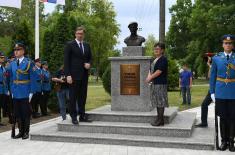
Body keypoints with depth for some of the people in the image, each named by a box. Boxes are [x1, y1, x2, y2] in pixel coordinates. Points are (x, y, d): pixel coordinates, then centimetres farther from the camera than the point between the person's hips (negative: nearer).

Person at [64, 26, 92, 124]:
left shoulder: (87, 45, 14)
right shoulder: (70, 45, -2)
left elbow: (90, 58, 21)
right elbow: (66, 61, -5)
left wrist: (89, 64, -3)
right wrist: (68, 75, -13)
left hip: (84, 75, 5)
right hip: (74, 75, -5)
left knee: (83, 96, 8)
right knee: (73, 97, -1)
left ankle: (82, 115, 15)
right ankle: (74, 117, 5)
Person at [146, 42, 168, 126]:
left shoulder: (163, 59, -10)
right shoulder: (155, 59, 19)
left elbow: (159, 71, -18)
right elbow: (151, 70, 21)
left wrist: (150, 78, -10)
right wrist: (149, 76, 1)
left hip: (160, 83, -10)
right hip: (154, 83, 10)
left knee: (160, 101, -6)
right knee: (157, 101, 12)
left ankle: (160, 120, -1)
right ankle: (159, 119, 19)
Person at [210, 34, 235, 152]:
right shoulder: (216, 58, 3)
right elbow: (212, 76, 4)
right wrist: (212, 92, 1)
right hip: (220, 93, 0)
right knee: (222, 118, 7)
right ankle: (224, 140, 18)